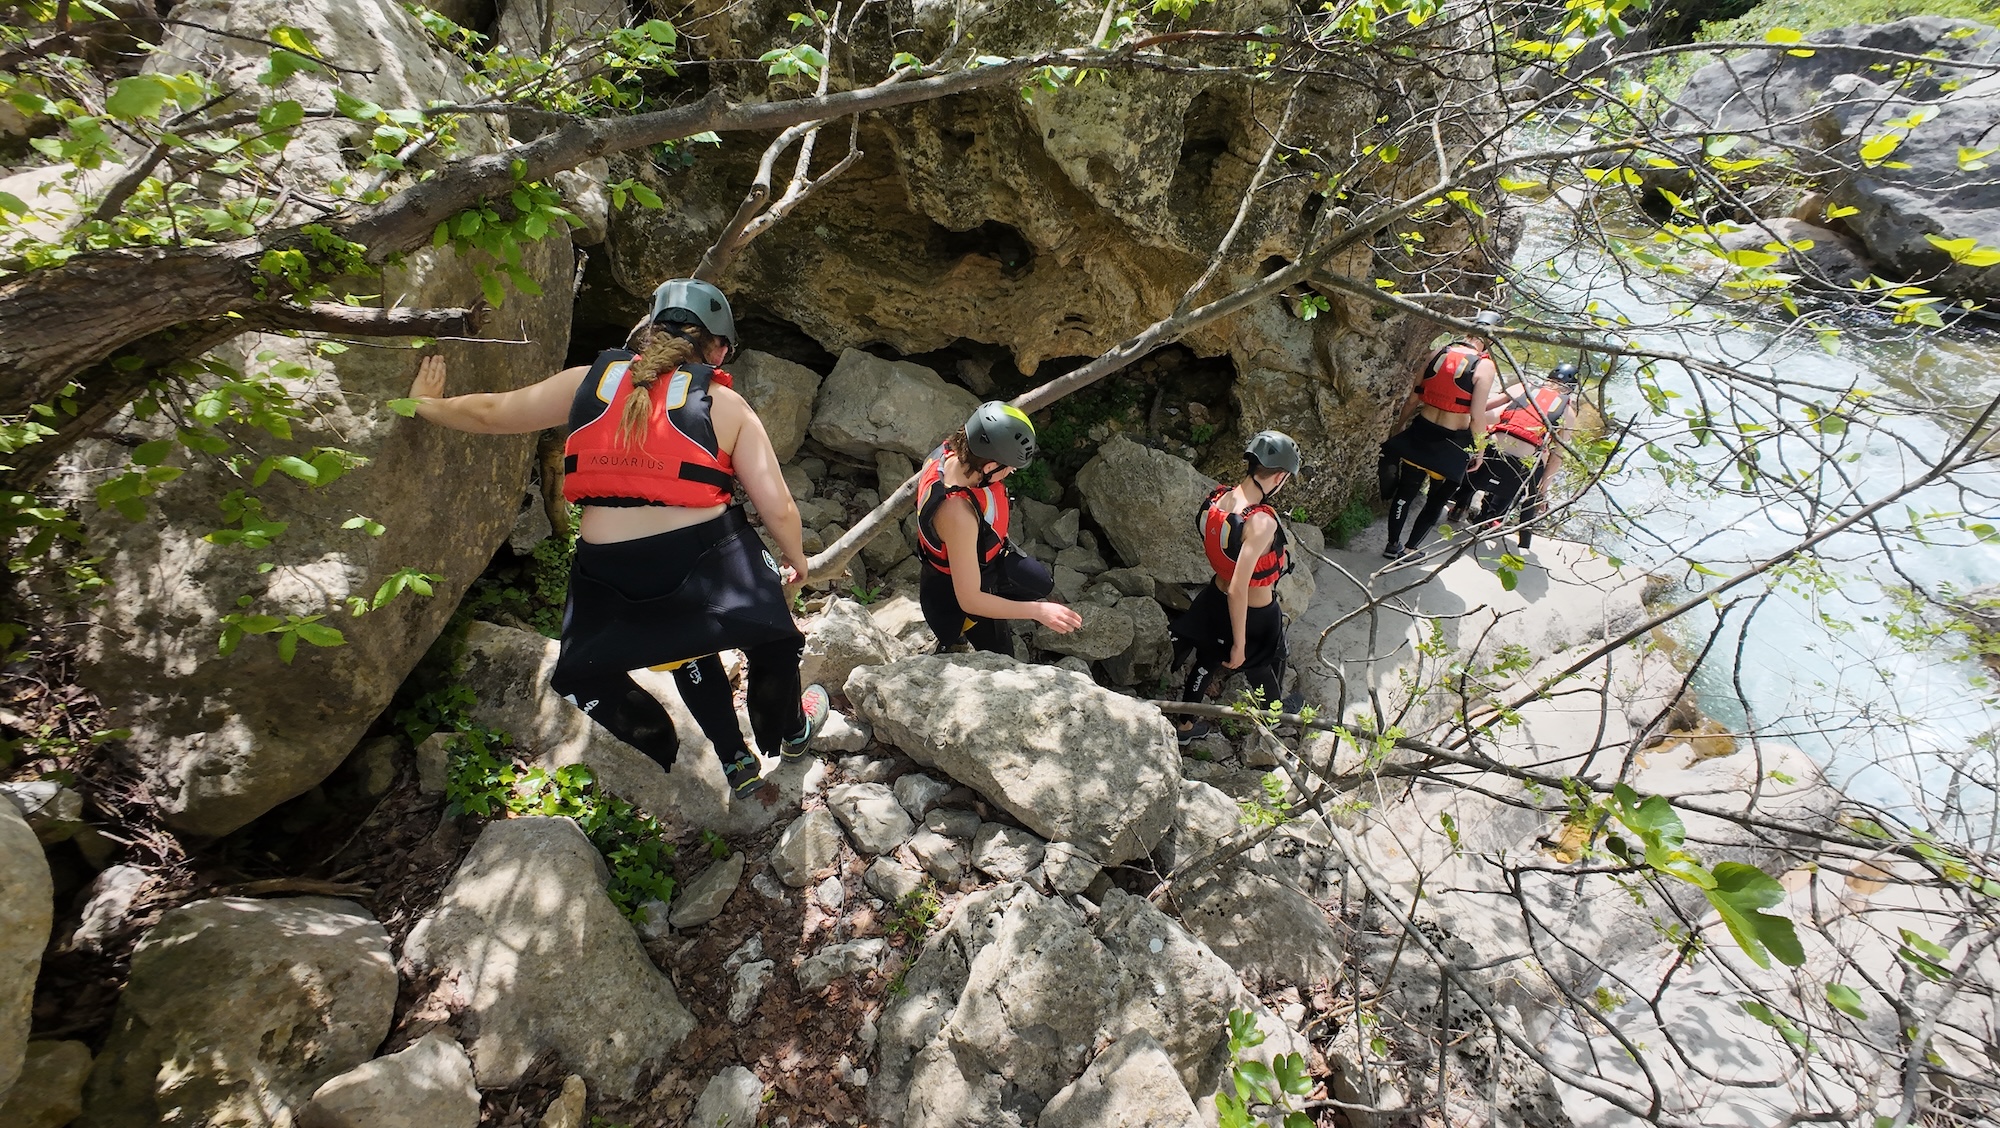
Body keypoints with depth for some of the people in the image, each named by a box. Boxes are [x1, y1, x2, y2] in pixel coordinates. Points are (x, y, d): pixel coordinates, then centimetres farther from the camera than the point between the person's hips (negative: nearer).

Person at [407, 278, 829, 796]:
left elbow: (491, 413, 24)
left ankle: (734, 763, 33)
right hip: (708, 556, -2)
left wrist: (428, 404, 44)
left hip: (610, 576, 3)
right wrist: (796, 557, 19)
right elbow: (777, 507, -1)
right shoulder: (726, 404, 3)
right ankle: (789, 731, 50)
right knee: (772, 630, 26)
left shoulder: (588, 382, 11)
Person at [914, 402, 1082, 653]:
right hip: (957, 590, -7)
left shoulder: (952, 451, -24)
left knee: (1043, 585, 28)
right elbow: (969, 599, -38)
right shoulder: (957, 514, -47)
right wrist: (1038, 611, -36)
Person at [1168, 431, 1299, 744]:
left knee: (1207, 660, 28)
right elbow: (1238, 590, -36)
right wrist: (1239, 643, -25)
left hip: (1215, 599, 6)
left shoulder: (1217, 497, -16)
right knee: (1264, 667, 26)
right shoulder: (1261, 522, -38)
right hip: (1255, 616, -5)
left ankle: (1185, 724, 48)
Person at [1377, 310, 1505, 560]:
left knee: (1405, 491, 17)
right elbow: (1477, 416, -15)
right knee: (1436, 501, 16)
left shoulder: (1440, 353, 0)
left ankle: (1393, 545, 27)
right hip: (1452, 445, -4)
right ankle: (1408, 550, 21)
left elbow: (1412, 400, 3)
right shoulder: (1485, 366, -12)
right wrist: (1478, 450, -2)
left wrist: (1399, 430, 17)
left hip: (1420, 432, 4)